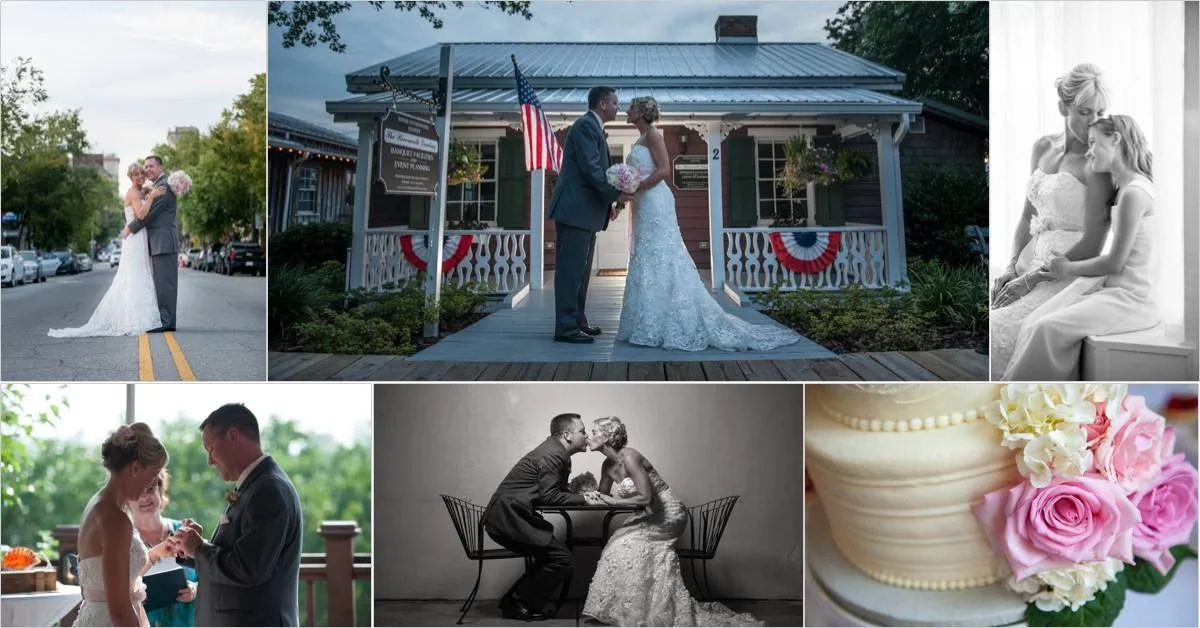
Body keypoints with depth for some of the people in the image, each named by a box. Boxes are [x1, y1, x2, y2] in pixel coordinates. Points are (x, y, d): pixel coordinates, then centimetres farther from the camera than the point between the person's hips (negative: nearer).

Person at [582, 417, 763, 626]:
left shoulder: (629, 457, -23)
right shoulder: (608, 465, 3)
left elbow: (646, 497, -28)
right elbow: (603, 496, 15)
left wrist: (615, 501, -20)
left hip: (668, 514, -9)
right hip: (652, 517, 9)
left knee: (627, 545, -15)